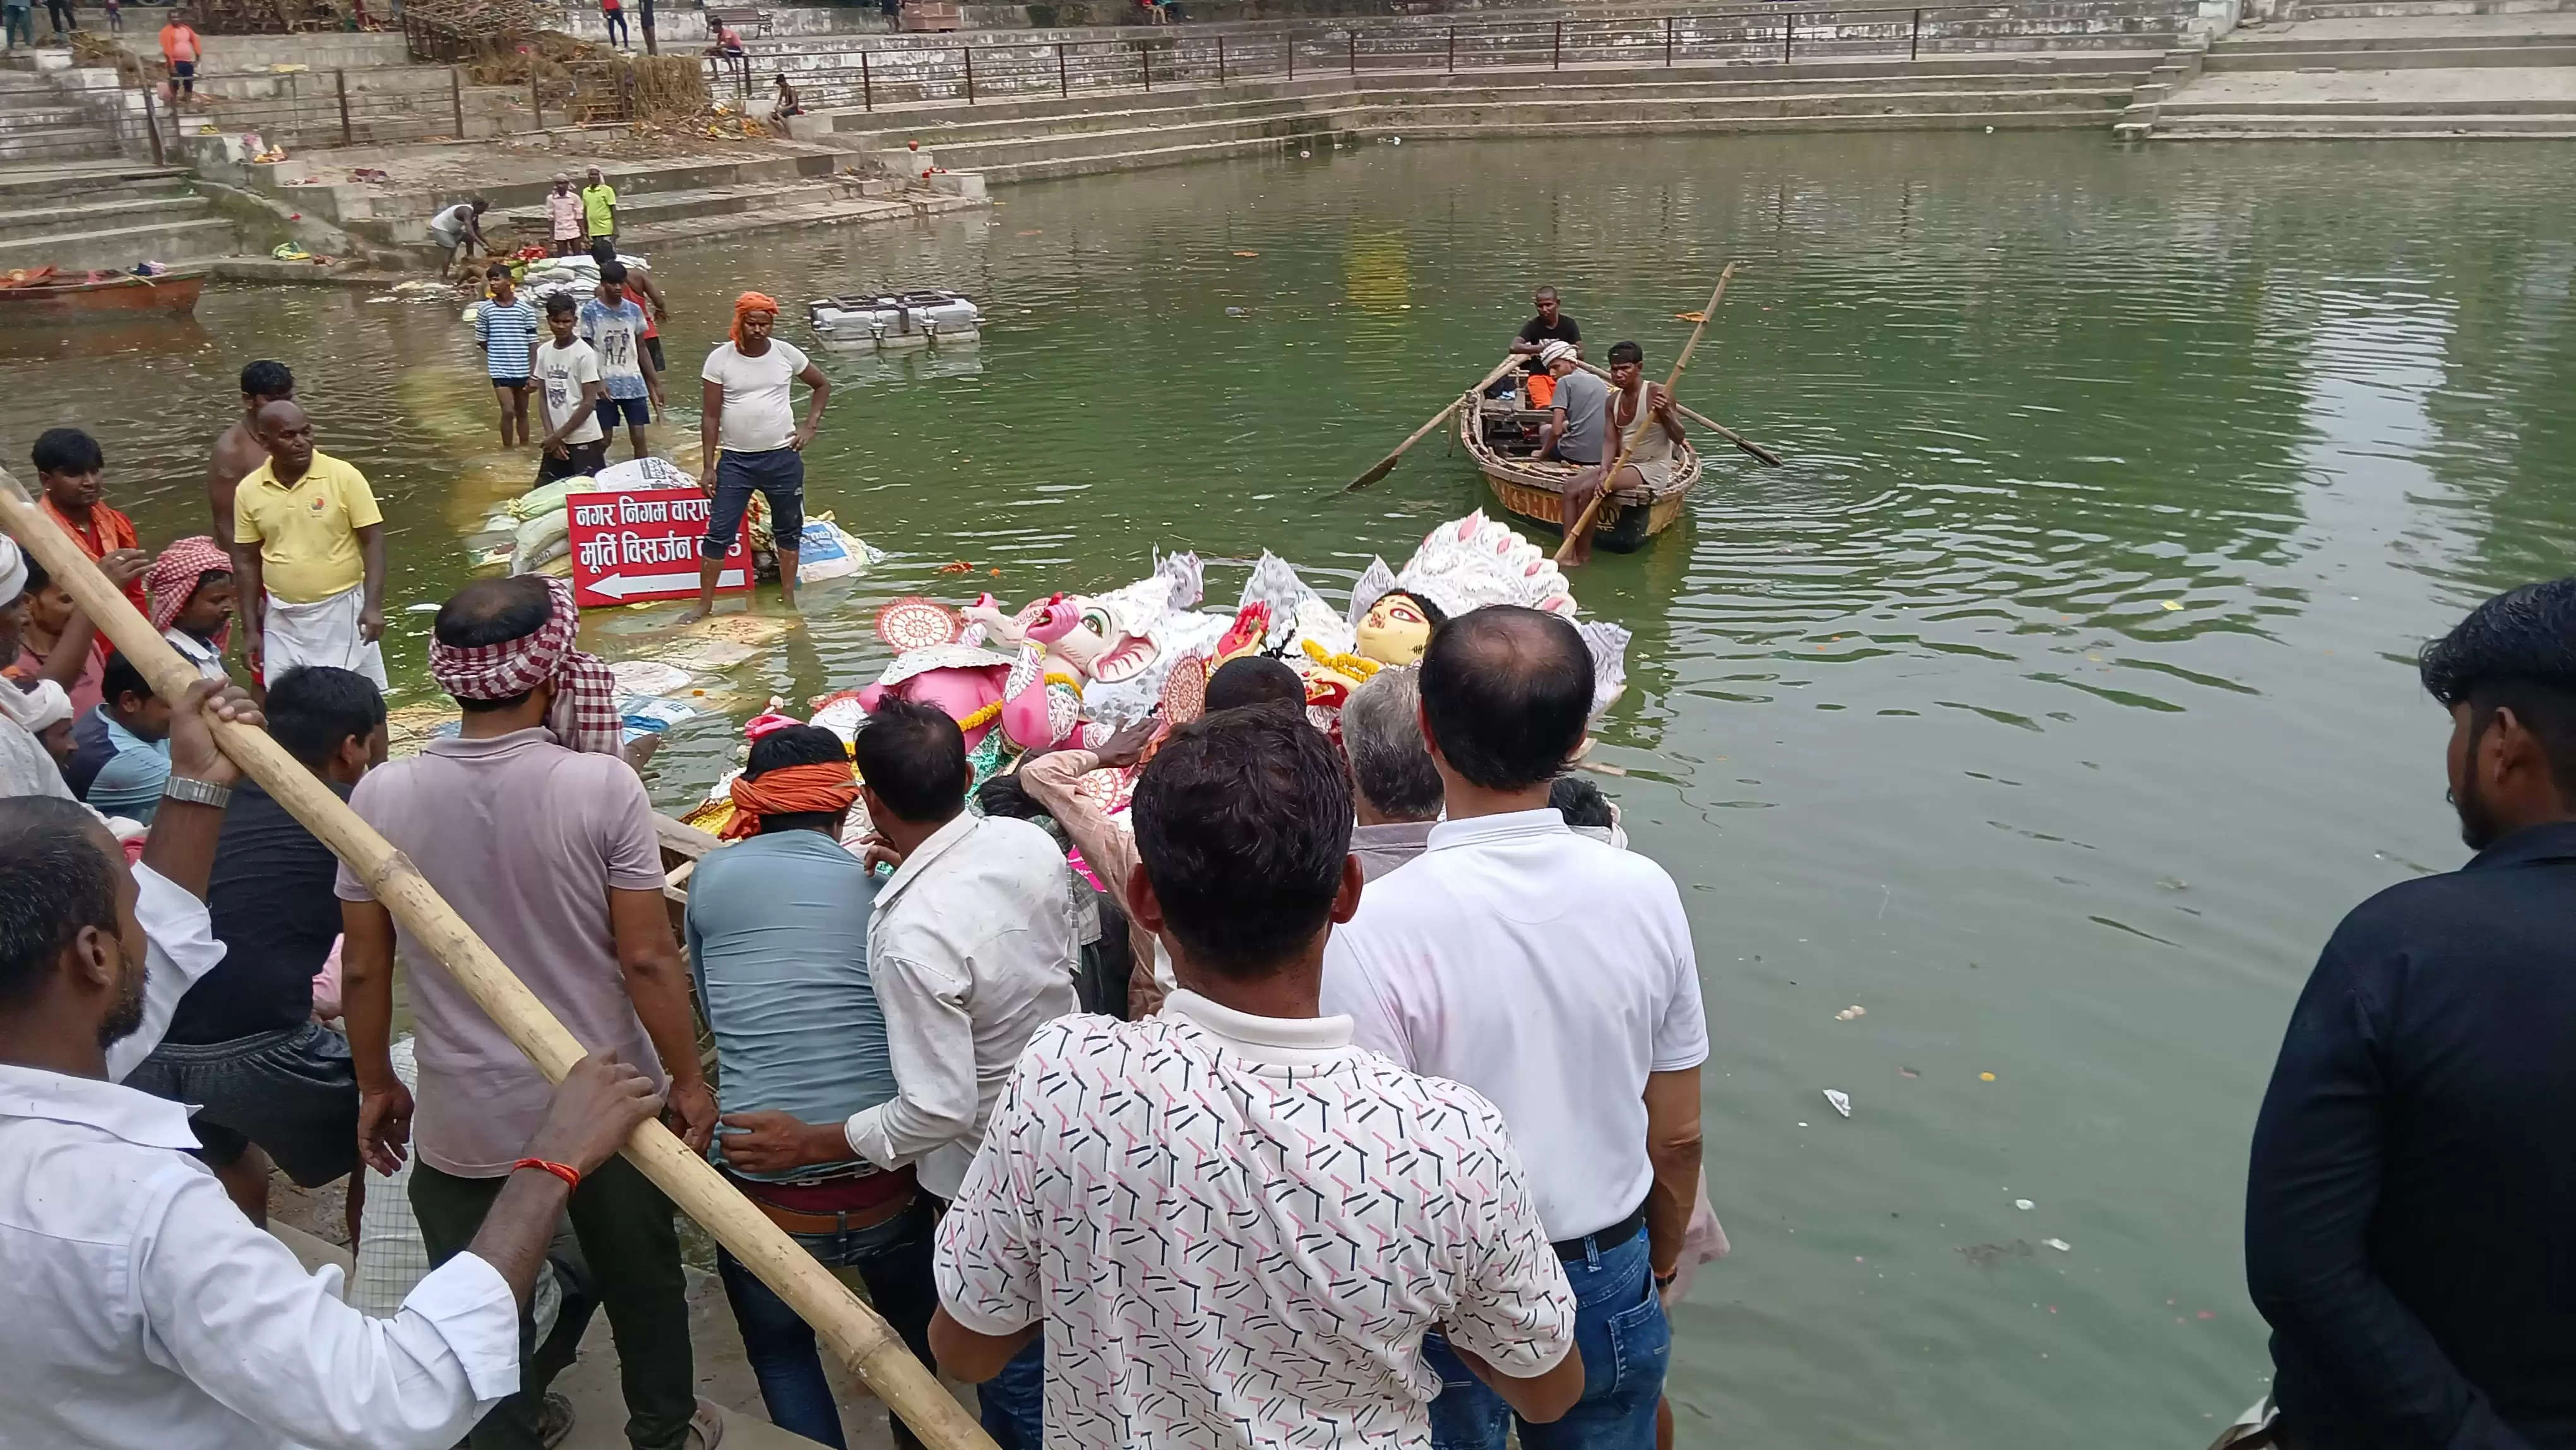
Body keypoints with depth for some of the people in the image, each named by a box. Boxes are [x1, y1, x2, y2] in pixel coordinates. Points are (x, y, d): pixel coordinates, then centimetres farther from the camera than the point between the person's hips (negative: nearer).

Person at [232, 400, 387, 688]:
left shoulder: (344, 477, -9)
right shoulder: (249, 490, 0)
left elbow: (373, 542, -9)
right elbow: (248, 560, 7)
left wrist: (373, 605, -19)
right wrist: (250, 629, 6)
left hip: (341, 611, -3)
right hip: (282, 620, 3)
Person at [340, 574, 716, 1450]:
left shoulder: (382, 797, -10)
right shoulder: (602, 785, -18)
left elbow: (363, 970, -2)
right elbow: (648, 958, -15)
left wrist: (377, 1086, 13)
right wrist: (689, 1080, -2)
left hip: (466, 1125, 1)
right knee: (642, 1288, 23)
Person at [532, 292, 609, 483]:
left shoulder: (584, 353, -10)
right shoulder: (543, 352, 6)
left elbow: (589, 403, -11)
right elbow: (543, 397, 9)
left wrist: (559, 435, -10)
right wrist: (551, 435, -3)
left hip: (584, 439, -6)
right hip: (555, 439, 6)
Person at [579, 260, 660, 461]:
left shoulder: (634, 310, 5)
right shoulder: (590, 311, -5)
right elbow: (587, 351, -4)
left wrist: (656, 383, 10)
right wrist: (597, 381, -16)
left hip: (633, 383, 3)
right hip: (605, 384, -3)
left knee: (638, 437, 0)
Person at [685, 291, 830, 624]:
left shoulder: (786, 353, -2)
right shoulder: (719, 359, -6)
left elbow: (823, 386, 14)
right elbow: (711, 418, -4)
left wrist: (810, 426, 2)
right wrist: (708, 466, -8)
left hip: (783, 458, 2)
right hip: (735, 460, -2)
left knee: (788, 530, 11)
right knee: (719, 533, -3)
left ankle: (788, 599, 25)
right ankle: (705, 604, 6)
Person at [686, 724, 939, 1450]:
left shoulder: (712, 875, 2)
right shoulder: (880, 888, 4)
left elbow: (712, 1009, 12)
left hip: (767, 1188, -1)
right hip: (886, 1179, 1)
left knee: (779, 1349, 26)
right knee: (915, 1329, 30)